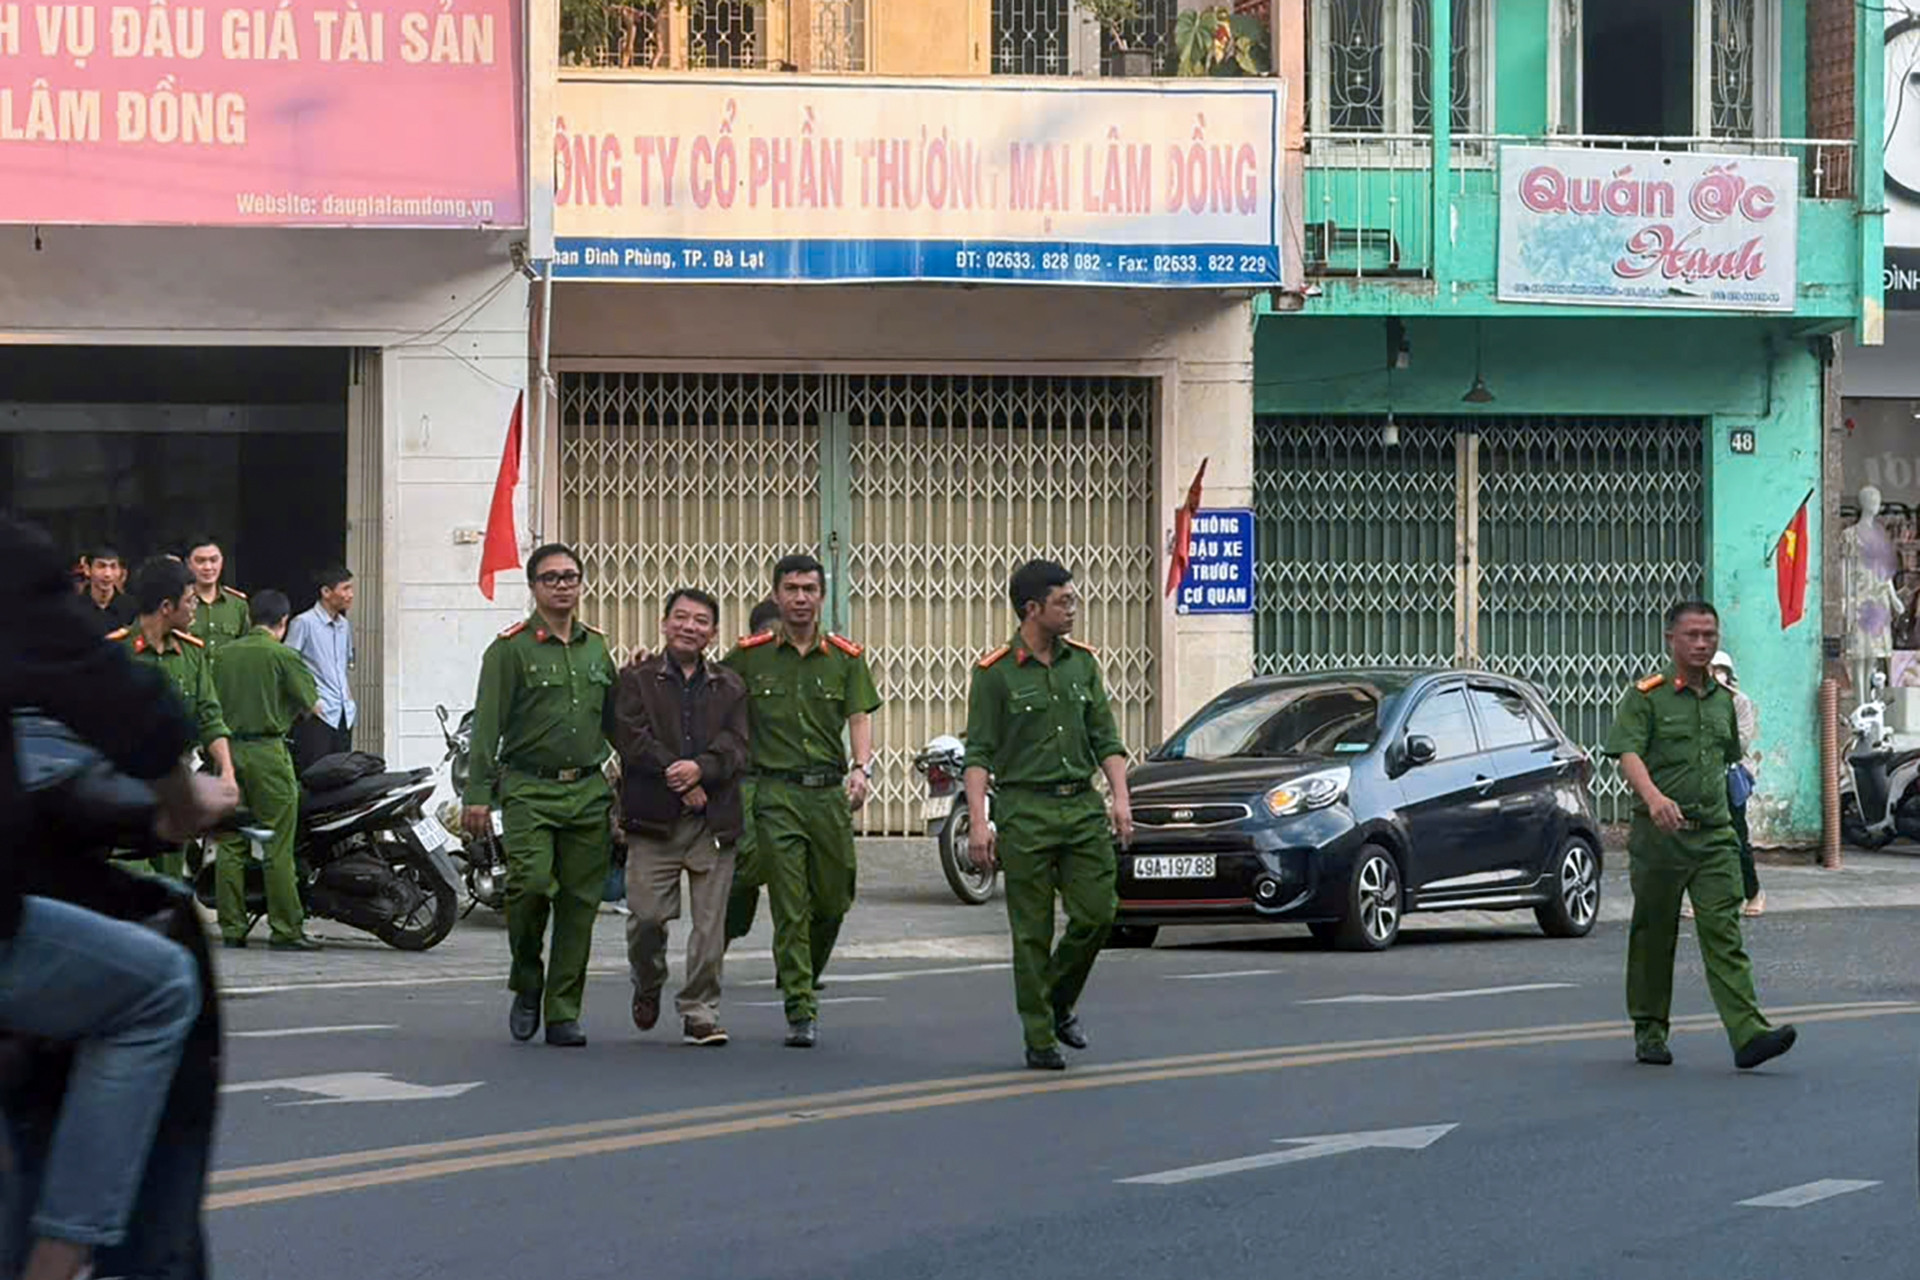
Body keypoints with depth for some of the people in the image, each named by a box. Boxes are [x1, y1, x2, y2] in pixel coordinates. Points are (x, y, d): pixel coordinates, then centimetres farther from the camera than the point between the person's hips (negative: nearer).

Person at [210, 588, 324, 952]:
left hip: (228, 748, 5)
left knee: (230, 845, 7)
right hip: (267, 750, -5)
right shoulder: (283, 656, -5)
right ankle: (286, 929, -3)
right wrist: (301, 706, 22)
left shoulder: (222, 654, 8)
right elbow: (312, 705, -1)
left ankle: (231, 928, 7)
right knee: (278, 846, -2)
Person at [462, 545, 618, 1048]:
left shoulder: (596, 648, 15)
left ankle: (563, 1015, 9)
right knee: (531, 883, -21)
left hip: (589, 793, 4)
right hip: (529, 790, -4)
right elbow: (487, 725, -5)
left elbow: (615, 721, 23)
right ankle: (526, 982, 4)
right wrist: (478, 793, -12)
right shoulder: (511, 649, -1)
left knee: (580, 903, 2)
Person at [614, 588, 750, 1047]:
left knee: (710, 922, -2)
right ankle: (647, 985, 24)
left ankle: (700, 1013, 6)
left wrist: (700, 768, -16)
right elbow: (632, 740, -5)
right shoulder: (637, 680, 9)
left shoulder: (730, 687, 15)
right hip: (653, 819, -2)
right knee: (647, 915, -4)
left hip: (714, 820, 2)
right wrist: (679, 779, -13)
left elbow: (735, 748, 3)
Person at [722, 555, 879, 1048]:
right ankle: (800, 1011, -5)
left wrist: (862, 768, -15)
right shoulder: (748, 657, 4)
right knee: (790, 909, -7)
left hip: (830, 791, 2)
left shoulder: (846, 657, 7)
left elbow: (861, 718, 0)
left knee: (834, 901, 8)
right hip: (776, 794, -2)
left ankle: (804, 980, 34)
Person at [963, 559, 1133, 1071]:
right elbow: (979, 753, -6)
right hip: (1026, 810, -4)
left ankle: (1060, 1002, 22)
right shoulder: (995, 673, -4)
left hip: (1083, 805, 4)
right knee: (1032, 932, -1)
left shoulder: (1082, 661, 11)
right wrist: (978, 822, -15)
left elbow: (1105, 738, 12)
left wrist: (1121, 799, 0)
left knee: (1097, 913, -2)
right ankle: (1040, 1038, 6)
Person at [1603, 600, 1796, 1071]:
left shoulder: (1722, 700, 14)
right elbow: (1628, 753, -17)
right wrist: (1654, 797, -35)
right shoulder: (1646, 696, -4)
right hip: (1659, 833, -4)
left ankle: (1748, 1034, -18)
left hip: (1715, 835, 4)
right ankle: (1649, 1031, 21)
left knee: (1724, 933, -7)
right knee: (1653, 935, 7)